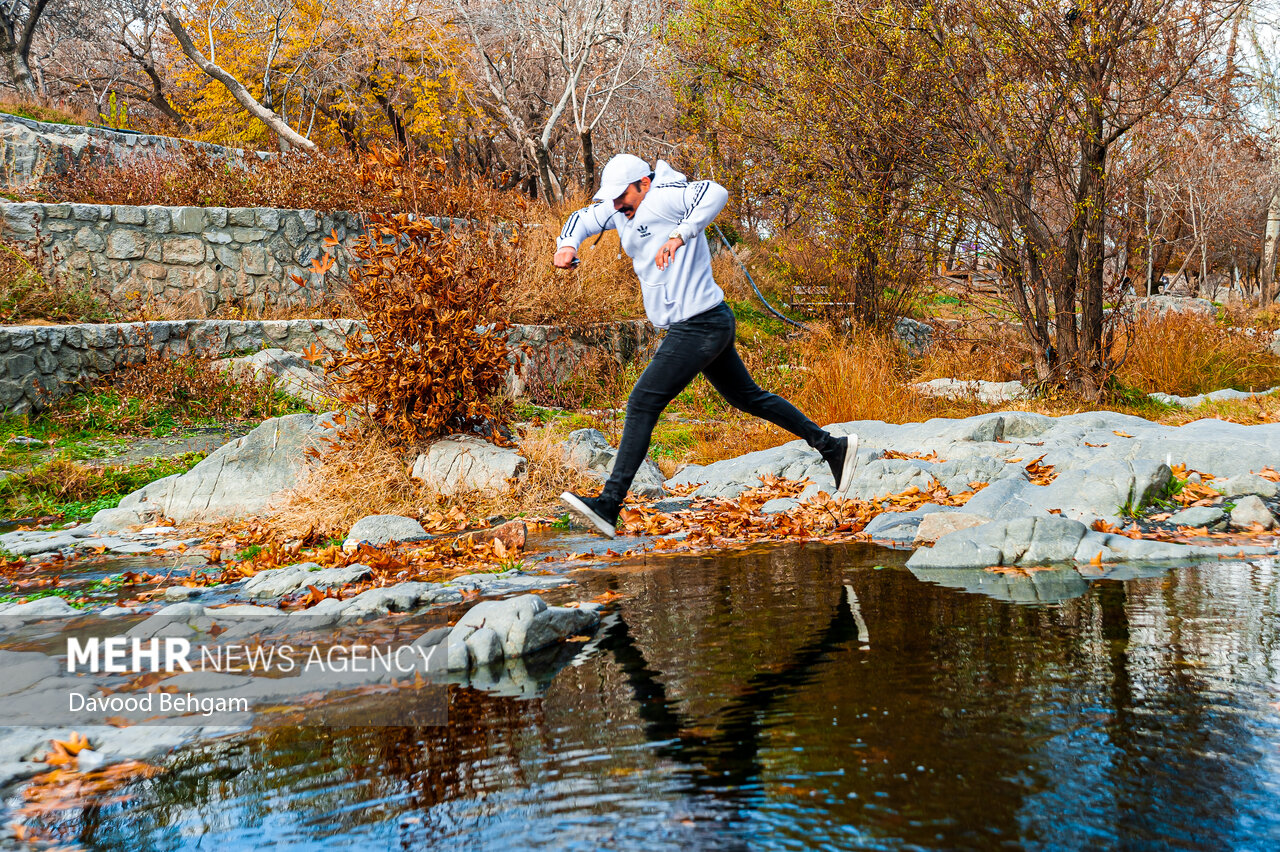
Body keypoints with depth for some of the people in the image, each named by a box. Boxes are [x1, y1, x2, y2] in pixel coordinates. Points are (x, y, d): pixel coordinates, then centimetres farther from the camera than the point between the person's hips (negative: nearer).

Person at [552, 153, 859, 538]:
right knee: (747, 397, 18)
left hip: (698, 327, -11)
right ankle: (832, 447, 23)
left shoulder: (664, 197, -15)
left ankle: (608, 506, -13)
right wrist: (567, 245, 0)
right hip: (707, 327, 11)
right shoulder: (626, 209, 13)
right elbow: (585, 217, 20)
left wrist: (680, 236, -41)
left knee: (642, 404, -12)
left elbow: (715, 193, -31)